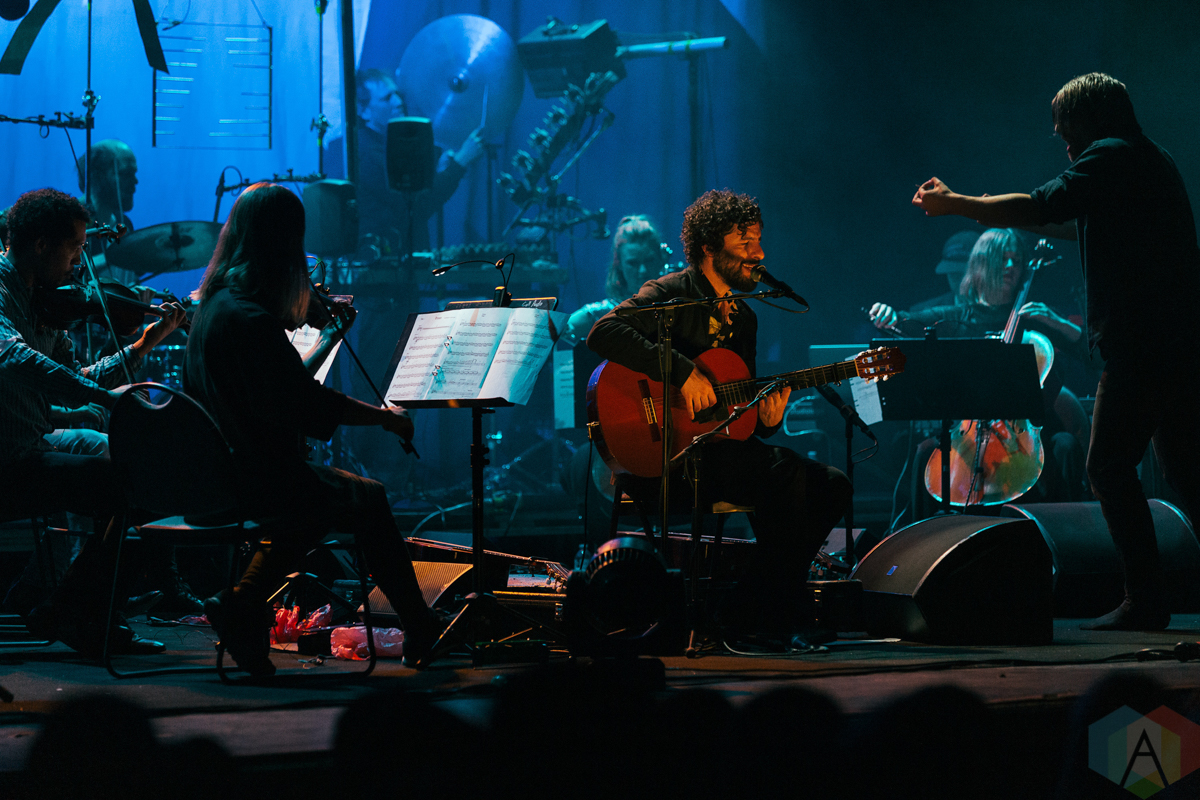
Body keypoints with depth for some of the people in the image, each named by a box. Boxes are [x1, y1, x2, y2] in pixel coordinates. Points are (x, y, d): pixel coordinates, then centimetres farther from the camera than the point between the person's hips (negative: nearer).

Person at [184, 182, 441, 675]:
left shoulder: (213, 303, 7)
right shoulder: (250, 318, -23)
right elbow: (307, 405, -22)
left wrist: (330, 335, 23)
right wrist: (384, 417, -11)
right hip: (250, 481, -9)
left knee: (322, 496, 29)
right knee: (369, 498, 10)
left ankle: (241, 602, 17)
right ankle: (421, 630, 18)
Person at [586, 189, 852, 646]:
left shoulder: (743, 317, 19)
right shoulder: (669, 295, -6)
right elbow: (603, 333, -24)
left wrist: (766, 419, -3)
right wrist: (684, 372, -28)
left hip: (722, 446, 9)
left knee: (831, 486, -5)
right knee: (787, 474, -27)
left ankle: (753, 608, -4)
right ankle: (752, 613, -18)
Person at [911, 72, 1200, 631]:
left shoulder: (1110, 157, -7)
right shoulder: (1152, 160, 23)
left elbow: (1042, 208, -18)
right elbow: (1081, 222, 36)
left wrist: (954, 204, -11)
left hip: (1139, 343, -10)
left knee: (1109, 467, -6)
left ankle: (1145, 601, -8)